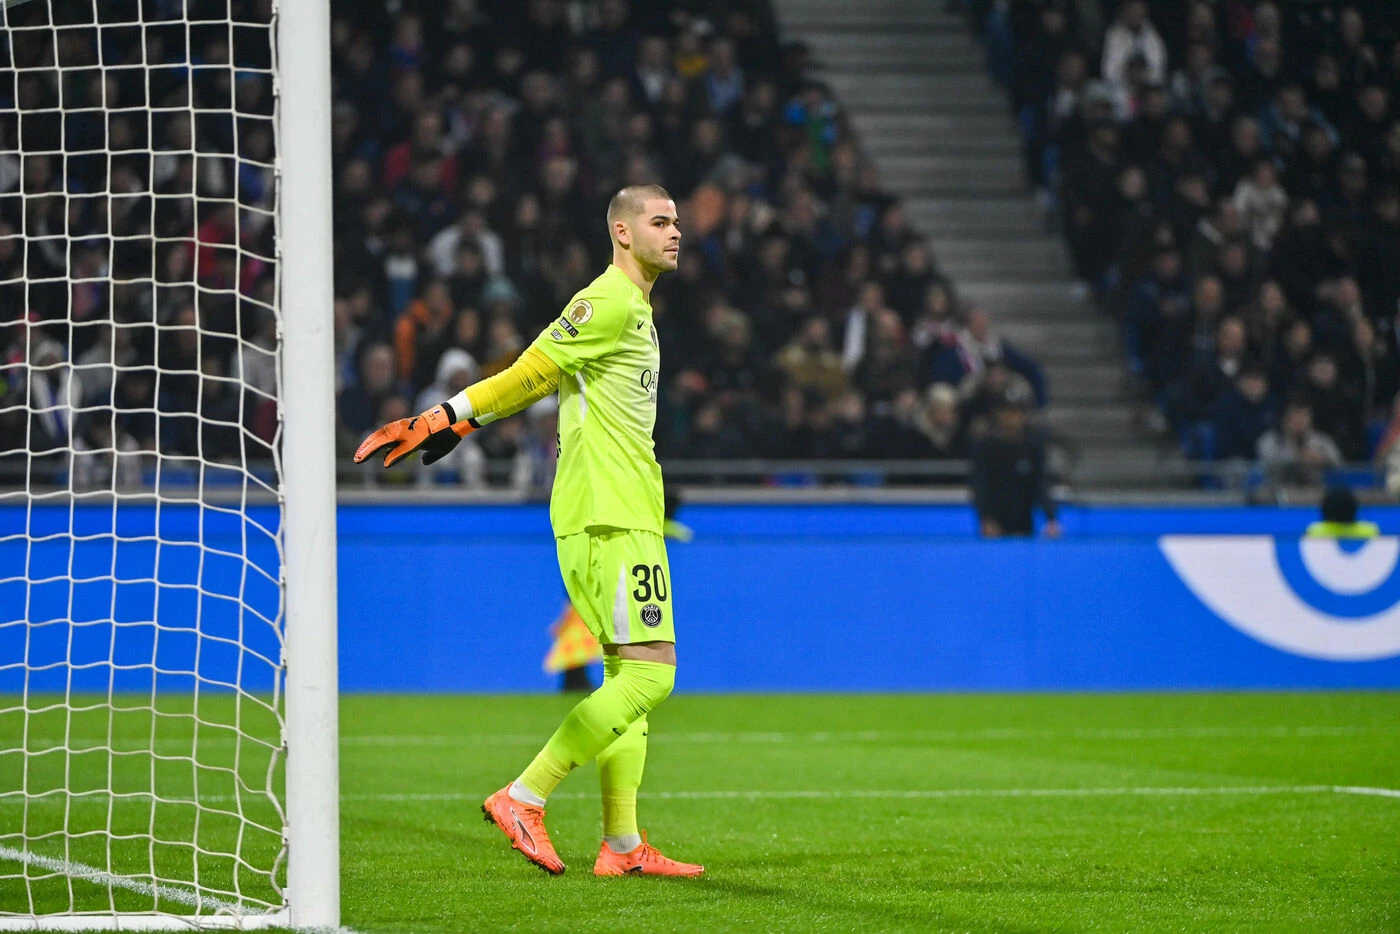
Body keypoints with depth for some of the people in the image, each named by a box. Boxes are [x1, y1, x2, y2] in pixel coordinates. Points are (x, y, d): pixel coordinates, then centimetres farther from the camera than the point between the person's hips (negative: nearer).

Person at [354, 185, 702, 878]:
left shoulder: (634, 306, 20)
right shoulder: (609, 301, -11)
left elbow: (531, 380, 19)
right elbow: (530, 373, -13)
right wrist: (447, 419, -14)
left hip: (625, 515, 10)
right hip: (608, 517, -10)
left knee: (626, 674, 9)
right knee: (648, 672, -13)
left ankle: (622, 846, 9)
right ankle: (523, 798, -11)